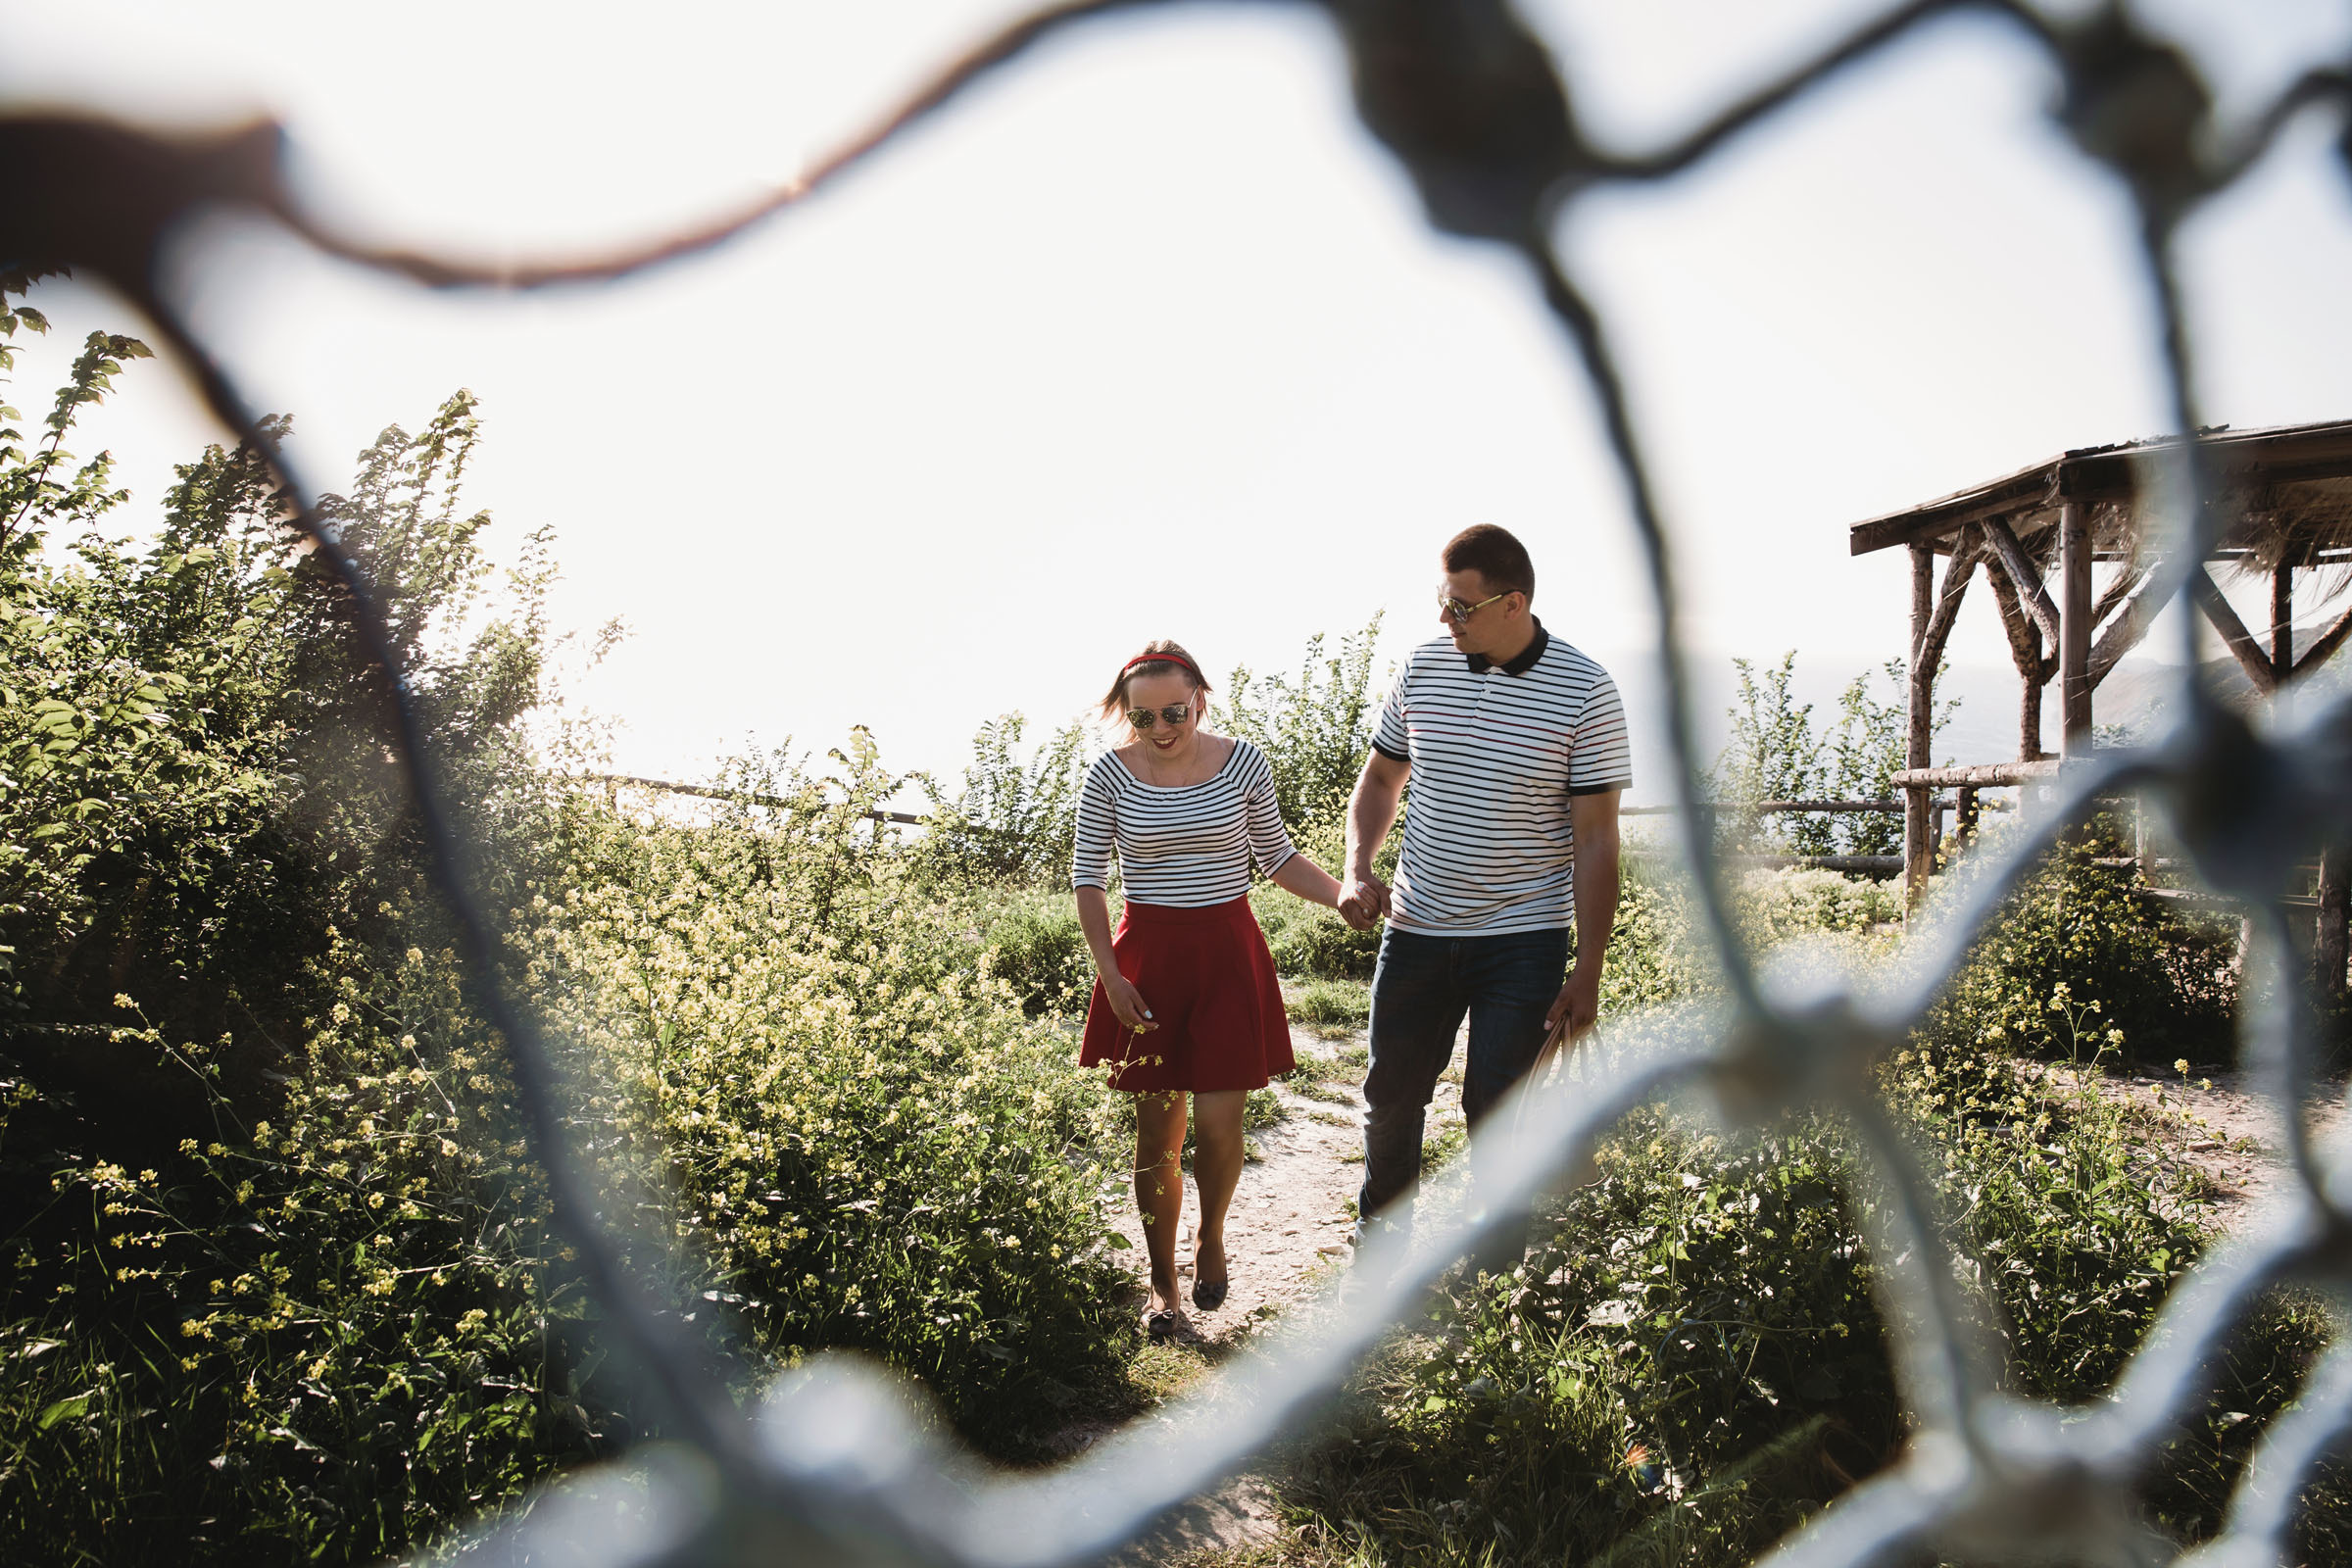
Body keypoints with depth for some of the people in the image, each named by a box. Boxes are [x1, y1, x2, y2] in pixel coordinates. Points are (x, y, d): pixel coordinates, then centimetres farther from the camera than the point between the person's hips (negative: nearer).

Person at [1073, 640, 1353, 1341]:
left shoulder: (1242, 762, -4)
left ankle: (1212, 1237, 28)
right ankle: (1162, 1283, 23)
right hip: (1147, 955, 0)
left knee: (1219, 1122, -4)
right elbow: (1088, 876, 1)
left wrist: (1347, 896, -6)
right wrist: (1110, 973, -6)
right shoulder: (1110, 774, -6)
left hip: (1228, 950, 0)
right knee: (1157, 1130, 6)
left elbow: (1276, 857, 7)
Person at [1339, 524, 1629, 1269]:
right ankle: (1380, 1231, 38)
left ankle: (1494, 1283, 21)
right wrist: (1358, 870, -3)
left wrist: (1588, 971, -11)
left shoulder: (1584, 692, -11)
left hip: (1524, 939, -4)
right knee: (1391, 1092, 14)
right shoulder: (1423, 667, 0)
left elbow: (1595, 839, -9)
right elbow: (1381, 776, 14)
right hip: (1418, 927, 4)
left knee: (1497, 1110, 2)